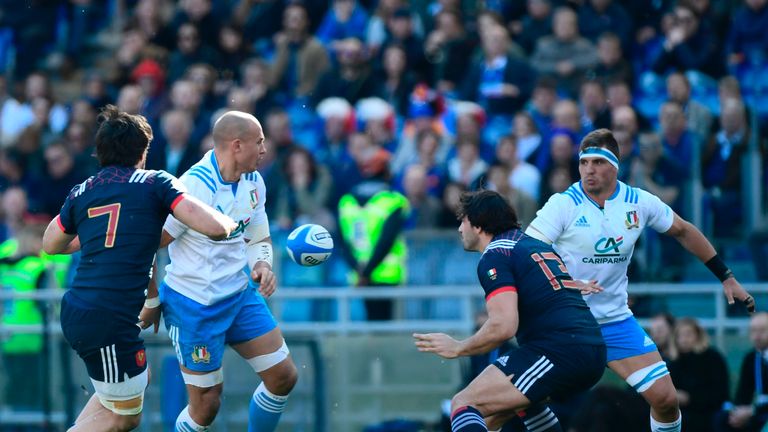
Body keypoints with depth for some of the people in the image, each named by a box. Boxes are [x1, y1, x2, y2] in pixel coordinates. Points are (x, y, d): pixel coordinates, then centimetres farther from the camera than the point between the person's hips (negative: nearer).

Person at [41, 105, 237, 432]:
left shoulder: (81, 193, 12)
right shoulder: (155, 183, -3)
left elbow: (51, 245, 29)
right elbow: (213, 227, -11)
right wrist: (232, 223, 11)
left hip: (74, 314, 7)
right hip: (110, 320, -7)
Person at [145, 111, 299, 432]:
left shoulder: (253, 182, 2)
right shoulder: (196, 187, -23)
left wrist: (262, 265, -6)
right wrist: (151, 302, -12)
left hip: (238, 295, 8)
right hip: (193, 306, -8)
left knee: (283, 376, 7)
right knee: (206, 406, -3)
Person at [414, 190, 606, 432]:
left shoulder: (494, 256, -2)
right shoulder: (534, 244, 24)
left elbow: (504, 327, -12)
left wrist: (457, 348, -1)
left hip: (556, 350, -9)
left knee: (464, 404, -11)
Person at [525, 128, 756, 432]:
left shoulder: (640, 202, -2)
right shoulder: (563, 205, -13)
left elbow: (683, 231, 14)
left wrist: (726, 277, 15)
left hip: (615, 319, 3)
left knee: (665, 398, -5)